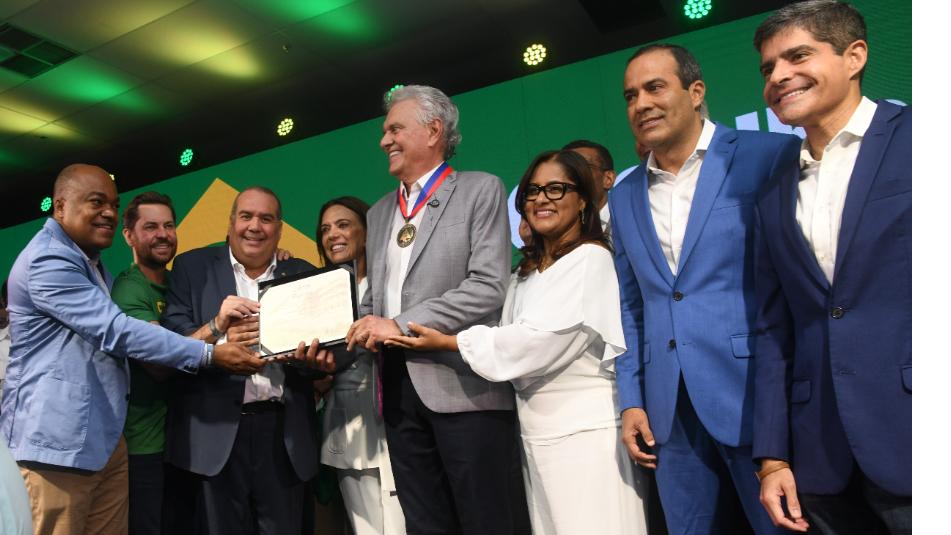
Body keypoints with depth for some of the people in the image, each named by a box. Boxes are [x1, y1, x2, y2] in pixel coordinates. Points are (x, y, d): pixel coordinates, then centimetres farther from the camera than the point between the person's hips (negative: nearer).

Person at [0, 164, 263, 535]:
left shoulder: (92, 264, 19)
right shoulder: (46, 260, -15)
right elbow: (116, 330, -22)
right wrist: (210, 355, -22)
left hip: (106, 437, 9)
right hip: (56, 441, -9)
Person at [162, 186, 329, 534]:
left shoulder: (303, 274, 9)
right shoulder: (193, 267, 4)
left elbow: (321, 342, 5)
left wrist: (313, 356, -16)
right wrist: (216, 326, -18)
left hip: (284, 432, 2)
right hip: (217, 430, -1)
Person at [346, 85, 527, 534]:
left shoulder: (481, 191, 0)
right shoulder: (379, 212, 20)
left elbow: (488, 286, -12)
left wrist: (402, 325, -15)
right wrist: (354, 333, 2)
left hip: (464, 385, -6)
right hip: (398, 388, 6)